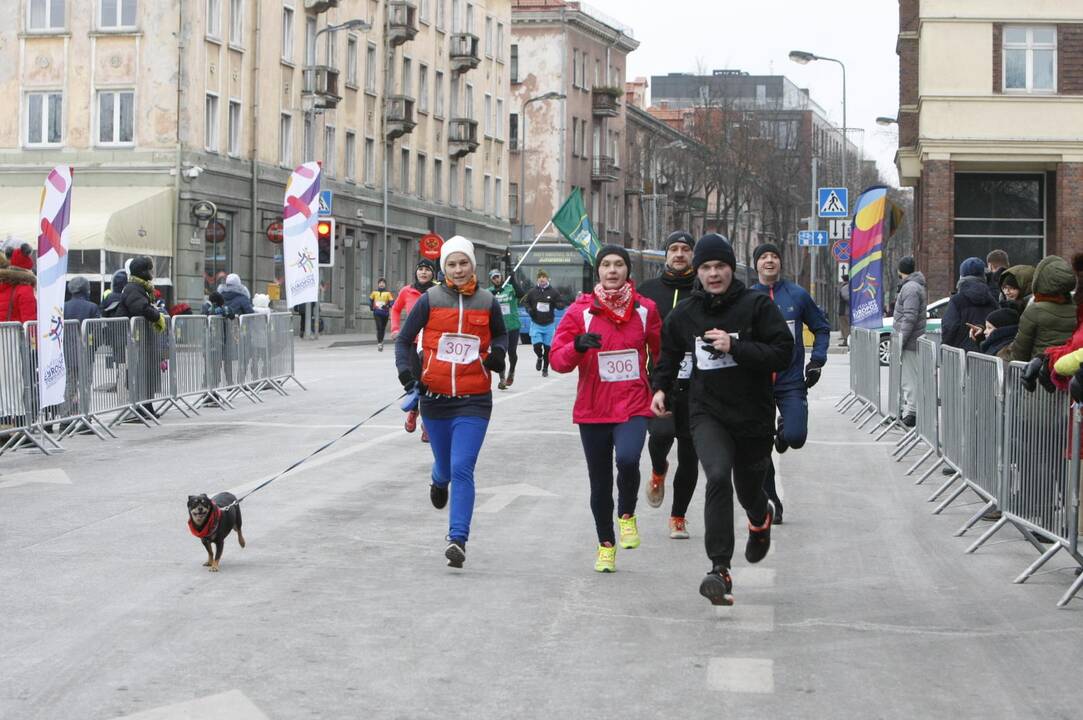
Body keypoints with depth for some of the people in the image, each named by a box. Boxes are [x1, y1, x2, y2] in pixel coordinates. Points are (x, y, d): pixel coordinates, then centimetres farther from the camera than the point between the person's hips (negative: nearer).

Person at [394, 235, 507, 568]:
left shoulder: (487, 302, 2)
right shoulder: (430, 300, -2)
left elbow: (500, 334, 22)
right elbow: (404, 340, 7)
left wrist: (498, 352, 0)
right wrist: (406, 372, -9)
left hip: (474, 402, -1)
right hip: (435, 398, 1)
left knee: (462, 469, -14)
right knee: (445, 466, 15)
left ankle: (458, 539, -14)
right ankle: (439, 482, 54)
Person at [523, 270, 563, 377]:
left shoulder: (553, 292, -5)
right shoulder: (532, 291, -2)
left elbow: (561, 305, -2)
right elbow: (525, 302, 11)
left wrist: (558, 304, -25)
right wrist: (529, 309, -9)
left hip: (549, 325, 0)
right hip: (536, 324, 0)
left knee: (547, 347, 6)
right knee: (537, 346, -10)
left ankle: (545, 369, 25)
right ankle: (540, 358, 26)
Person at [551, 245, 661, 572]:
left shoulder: (645, 309, 2)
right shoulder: (581, 310, -1)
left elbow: (660, 352, 17)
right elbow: (558, 359, -5)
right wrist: (577, 345, -24)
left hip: (634, 406, -1)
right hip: (593, 409, 1)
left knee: (627, 459, -28)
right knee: (600, 481, 9)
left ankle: (627, 515, 0)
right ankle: (606, 545, 29)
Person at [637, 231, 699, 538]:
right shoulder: (648, 291, 9)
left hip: (696, 386, 1)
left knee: (689, 456, 6)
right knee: (661, 433, -26)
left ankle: (678, 517, 22)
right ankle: (658, 471, 8)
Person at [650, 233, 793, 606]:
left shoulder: (758, 306, -8)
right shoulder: (683, 314, 3)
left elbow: (784, 352, -15)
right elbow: (668, 353, 21)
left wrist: (735, 346, -24)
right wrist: (660, 387, 4)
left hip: (754, 414, 0)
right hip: (708, 414, 1)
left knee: (749, 489, 15)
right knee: (718, 475, -25)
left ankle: (761, 518, 57)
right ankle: (720, 569, -25)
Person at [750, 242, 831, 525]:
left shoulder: (797, 295, 2)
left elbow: (822, 327, 12)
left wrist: (817, 360, 1)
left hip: (792, 382, -1)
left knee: (795, 438, -17)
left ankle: (783, 431, 20)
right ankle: (771, 503, 17)